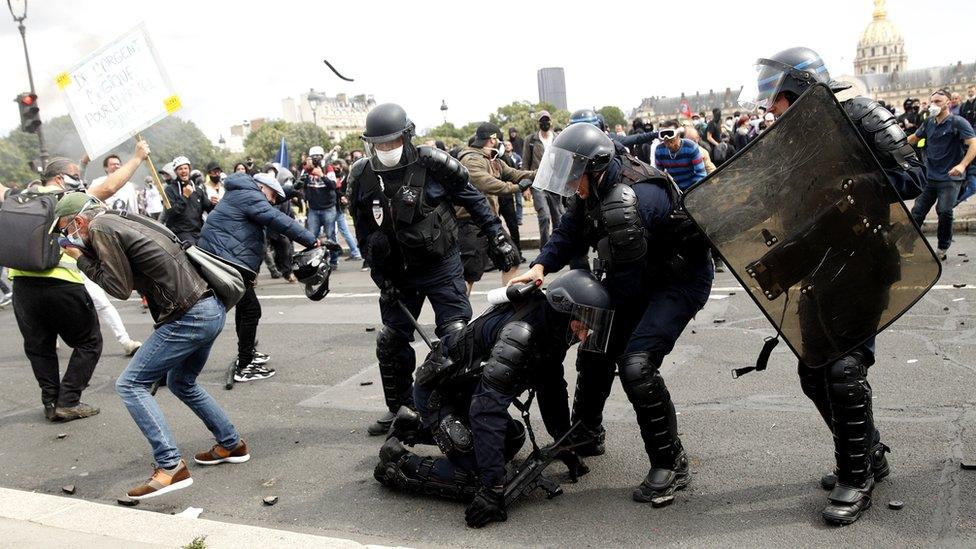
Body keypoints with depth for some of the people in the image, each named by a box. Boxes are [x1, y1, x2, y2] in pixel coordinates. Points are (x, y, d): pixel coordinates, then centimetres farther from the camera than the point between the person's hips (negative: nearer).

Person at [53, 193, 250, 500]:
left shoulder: (101, 227, -6)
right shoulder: (123, 222, 20)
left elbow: (120, 287, -8)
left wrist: (82, 258, 2)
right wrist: (87, 255, 19)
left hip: (189, 317, -10)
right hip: (212, 308, 10)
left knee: (130, 384, -2)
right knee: (181, 383, 27)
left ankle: (170, 467, -9)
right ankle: (232, 445, 33)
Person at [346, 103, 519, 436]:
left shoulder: (432, 164, -14)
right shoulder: (361, 178, -3)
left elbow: (472, 199, -3)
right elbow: (366, 234, 5)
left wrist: (496, 236, -4)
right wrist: (382, 280, 1)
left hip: (441, 265, -4)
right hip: (397, 273, 4)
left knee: (456, 336, -8)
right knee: (391, 342, 8)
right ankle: (399, 408, 26)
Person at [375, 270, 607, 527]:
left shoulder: (550, 330, -6)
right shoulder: (519, 334, -34)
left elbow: (552, 390, 8)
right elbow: (487, 410, -38)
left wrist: (565, 448, 9)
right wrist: (493, 489, -38)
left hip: (467, 388, 9)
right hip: (437, 394, -9)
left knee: (513, 439, 25)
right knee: (479, 481, -19)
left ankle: (418, 427, 29)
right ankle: (397, 461, -2)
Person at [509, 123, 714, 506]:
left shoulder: (630, 201, -34)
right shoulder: (595, 187, -6)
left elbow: (625, 280, -29)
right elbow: (570, 233, 1)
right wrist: (540, 267, -16)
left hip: (681, 278, -10)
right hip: (643, 276, 10)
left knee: (636, 364, -22)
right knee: (596, 349, 13)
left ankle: (671, 465, -5)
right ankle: (586, 436, 35)